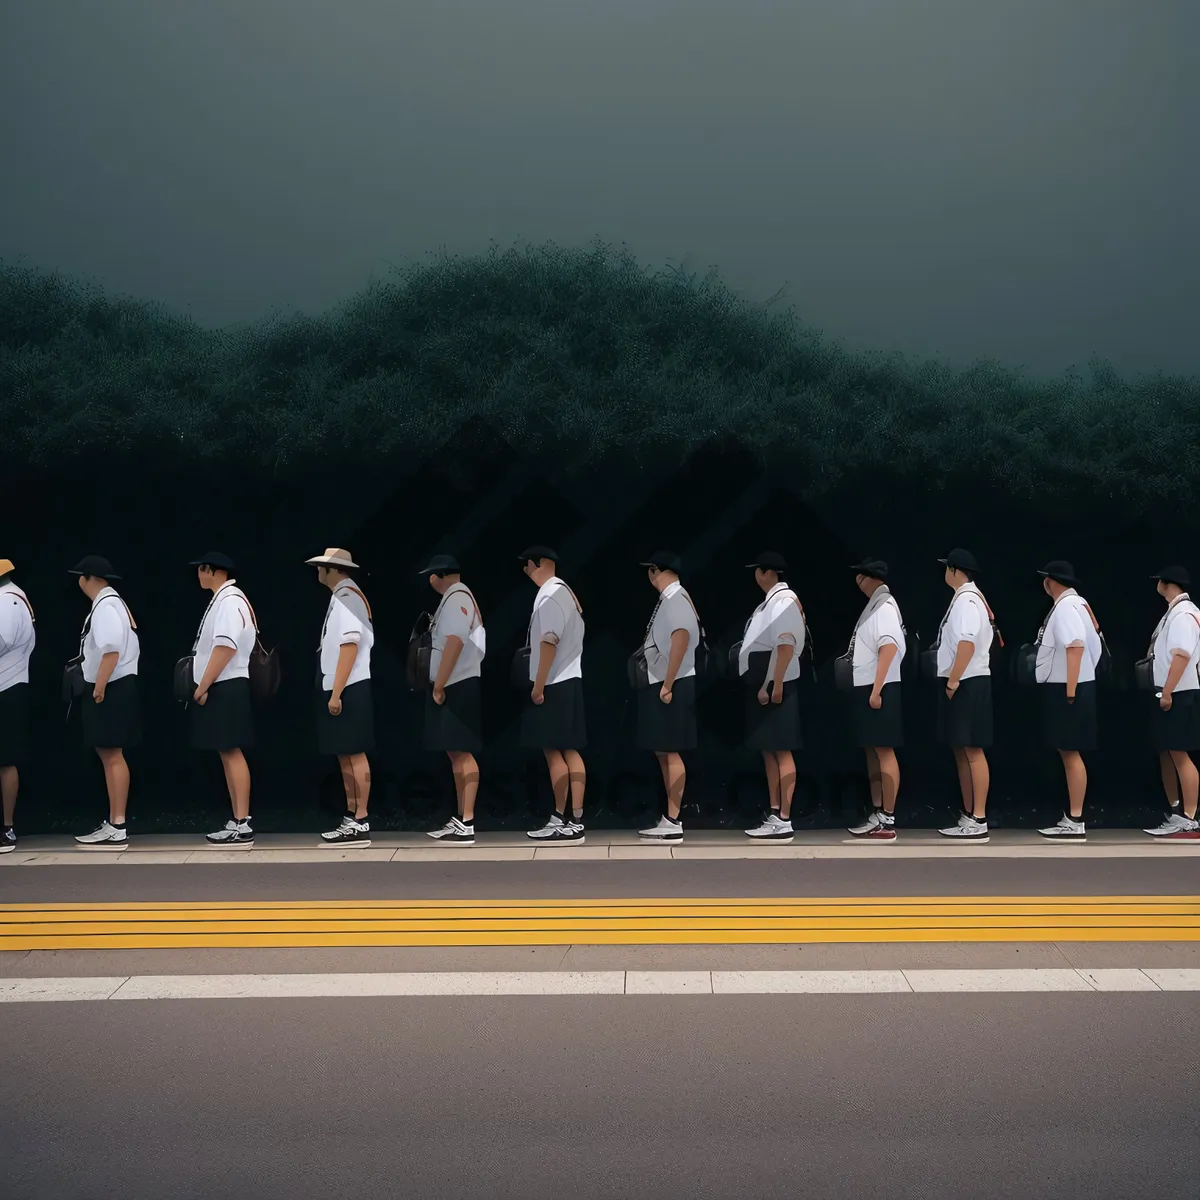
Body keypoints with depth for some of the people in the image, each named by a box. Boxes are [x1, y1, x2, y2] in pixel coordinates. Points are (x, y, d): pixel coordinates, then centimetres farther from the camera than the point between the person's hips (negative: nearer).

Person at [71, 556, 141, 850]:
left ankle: (117, 829, -8)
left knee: (112, 756, -9)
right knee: (109, 756, 14)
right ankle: (114, 822, 20)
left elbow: (112, 649, -25)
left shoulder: (105, 605, -16)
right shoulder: (111, 602, 18)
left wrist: (100, 686, -23)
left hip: (111, 690, -11)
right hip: (112, 688, 11)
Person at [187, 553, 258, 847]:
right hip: (220, 689, 10)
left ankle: (243, 826, -8)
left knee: (232, 753, -9)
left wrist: (202, 688, -20)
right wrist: (204, 687, 17)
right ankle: (237, 822, 15)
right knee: (228, 754, 11)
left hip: (225, 688, -10)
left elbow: (226, 648, -24)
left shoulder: (230, 601, -15)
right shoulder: (222, 600, 17)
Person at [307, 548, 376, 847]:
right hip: (340, 690, 10)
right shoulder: (342, 597, 16)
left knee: (353, 756, -7)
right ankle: (351, 819, 18)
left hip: (348, 691, -10)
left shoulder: (346, 597, -14)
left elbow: (350, 646, -21)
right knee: (345, 757, 12)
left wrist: (336, 693, -22)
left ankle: (360, 824, -4)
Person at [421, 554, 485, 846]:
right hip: (454, 686, 10)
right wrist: (438, 686, 16)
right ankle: (461, 819, 18)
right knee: (456, 754, 13)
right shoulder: (454, 597, 20)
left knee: (461, 753, -11)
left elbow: (454, 642, -22)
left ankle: (467, 825, -12)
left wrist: (438, 686, -20)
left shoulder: (457, 597, -12)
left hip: (458, 687, -10)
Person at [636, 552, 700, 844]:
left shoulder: (676, 599, -14)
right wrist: (660, 685, 16)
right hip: (657, 684, 10)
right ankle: (669, 819, 17)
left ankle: (673, 823, -3)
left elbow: (681, 639, -25)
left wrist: (667, 685, -24)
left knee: (670, 753, -6)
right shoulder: (666, 600, 15)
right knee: (662, 753, 12)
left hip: (672, 687, -10)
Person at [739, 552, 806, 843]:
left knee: (781, 751, -6)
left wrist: (775, 685, -25)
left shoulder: (784, 600, -13)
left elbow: (786, 646, -21)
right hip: (762, 686, 10)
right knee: (768, 752, 12)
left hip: (774, 687, -10)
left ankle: (784, 822, -4)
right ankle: (773, 816, 17)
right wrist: (762, 686, 15)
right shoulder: (771, 600, 16)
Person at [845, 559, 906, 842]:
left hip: (879, 690, -10)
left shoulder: (884, 606, -12)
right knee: (872, 751, 11)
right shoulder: (874, 606, 16)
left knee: (884, 751, -7)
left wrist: (876, 690, -24)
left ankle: (888, 821, -6)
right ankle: (877, 815, 17)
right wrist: (868, 690, 14)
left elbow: (889, 647, -21)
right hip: (865, 688, 10)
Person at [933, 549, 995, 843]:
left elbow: (967, 643, -24)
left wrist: (953, 681, -21)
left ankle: (978, 822, -7)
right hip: (963, 684, 11)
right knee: (961, 752, 14)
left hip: (967, 684, -11)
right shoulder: (968, 598, 17)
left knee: (973, 751, -9)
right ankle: (968, 816, 20)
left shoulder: (966, 600, -14)